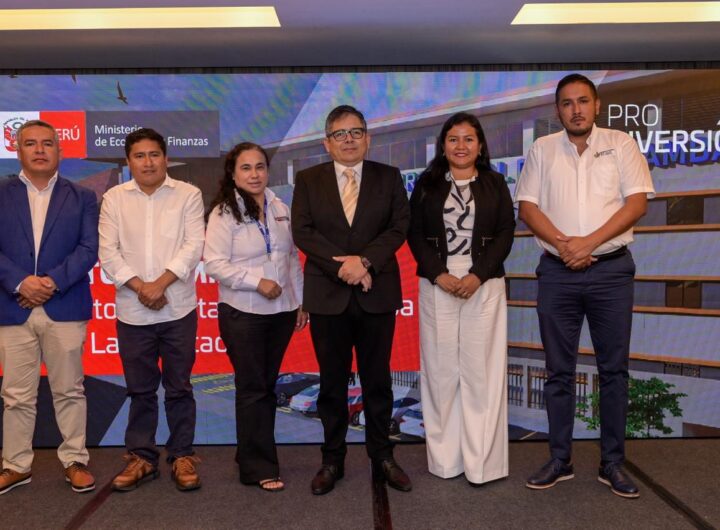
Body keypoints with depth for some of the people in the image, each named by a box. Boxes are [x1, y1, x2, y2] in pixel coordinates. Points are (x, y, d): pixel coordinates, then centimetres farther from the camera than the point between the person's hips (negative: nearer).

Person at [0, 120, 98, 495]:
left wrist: (52, 281, -14)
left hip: (65, 309, -1)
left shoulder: (82, 197, 7)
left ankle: (75, 461, 18)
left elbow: (89, 249, -2)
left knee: (69, 391, 7)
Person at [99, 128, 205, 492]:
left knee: (179, 387, 7)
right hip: (132, 311, 2)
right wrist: (139, 286, -12)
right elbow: (108, 252, 0)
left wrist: (161, 283, -17)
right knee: (140, 389, 11)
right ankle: (141, 457, 24)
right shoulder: (114, 198, 6)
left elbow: (194, 246, -8)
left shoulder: (188, 195, 1)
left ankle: (182, 456, 20)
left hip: (178, 308, -1)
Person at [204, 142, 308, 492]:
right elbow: (214, 263, -13)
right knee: (252, 389, 2)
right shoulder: (224, 213, -7)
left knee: (267, 385, 13)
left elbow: (293, 258, 11)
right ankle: (259, 467, 11)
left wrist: (300, 301, 11)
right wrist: (257, 281, -19)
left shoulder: (280, 209, 7)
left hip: (281, 311, 5)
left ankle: (253, 455, 27)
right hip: (243, 314, -5)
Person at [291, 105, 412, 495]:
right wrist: (342, 267, -15)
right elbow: (302, 232, -4)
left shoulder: (388, 177, 6)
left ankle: (382, 457, 23)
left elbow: (399, 226, -3)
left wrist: (364, 261, -17)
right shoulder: (308, 180, 6)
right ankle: (332, 460, 22)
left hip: (377, 293, 0)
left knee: (377, 380, 9)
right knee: (332, 382, 9)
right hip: (328, 295, 0)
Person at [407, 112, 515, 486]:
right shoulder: (427, 184, 9)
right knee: (440, 369, 2)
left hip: (484, 285, 0)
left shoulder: (495, 184, 9)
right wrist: (439, 274, -11)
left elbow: (505, 234, 2)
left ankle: (481, 461, 7)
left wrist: (477, 275, -12)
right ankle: (444, 456, 12)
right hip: (437, 285, 0)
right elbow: (415, 234, 3)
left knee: (481, 369, 0)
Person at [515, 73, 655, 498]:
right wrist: (563, 243, -13)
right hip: (557, 272, 1)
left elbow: (638, 202, -4)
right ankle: (560, 460, 17)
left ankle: (613, 463, 16)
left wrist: (589, 242, -14)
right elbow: (527, 206, 3)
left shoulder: (621, 144, 4)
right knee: (559, 369, 6)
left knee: (614, 368, 4)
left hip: (612, 269, -1)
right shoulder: (542, 150, 9)